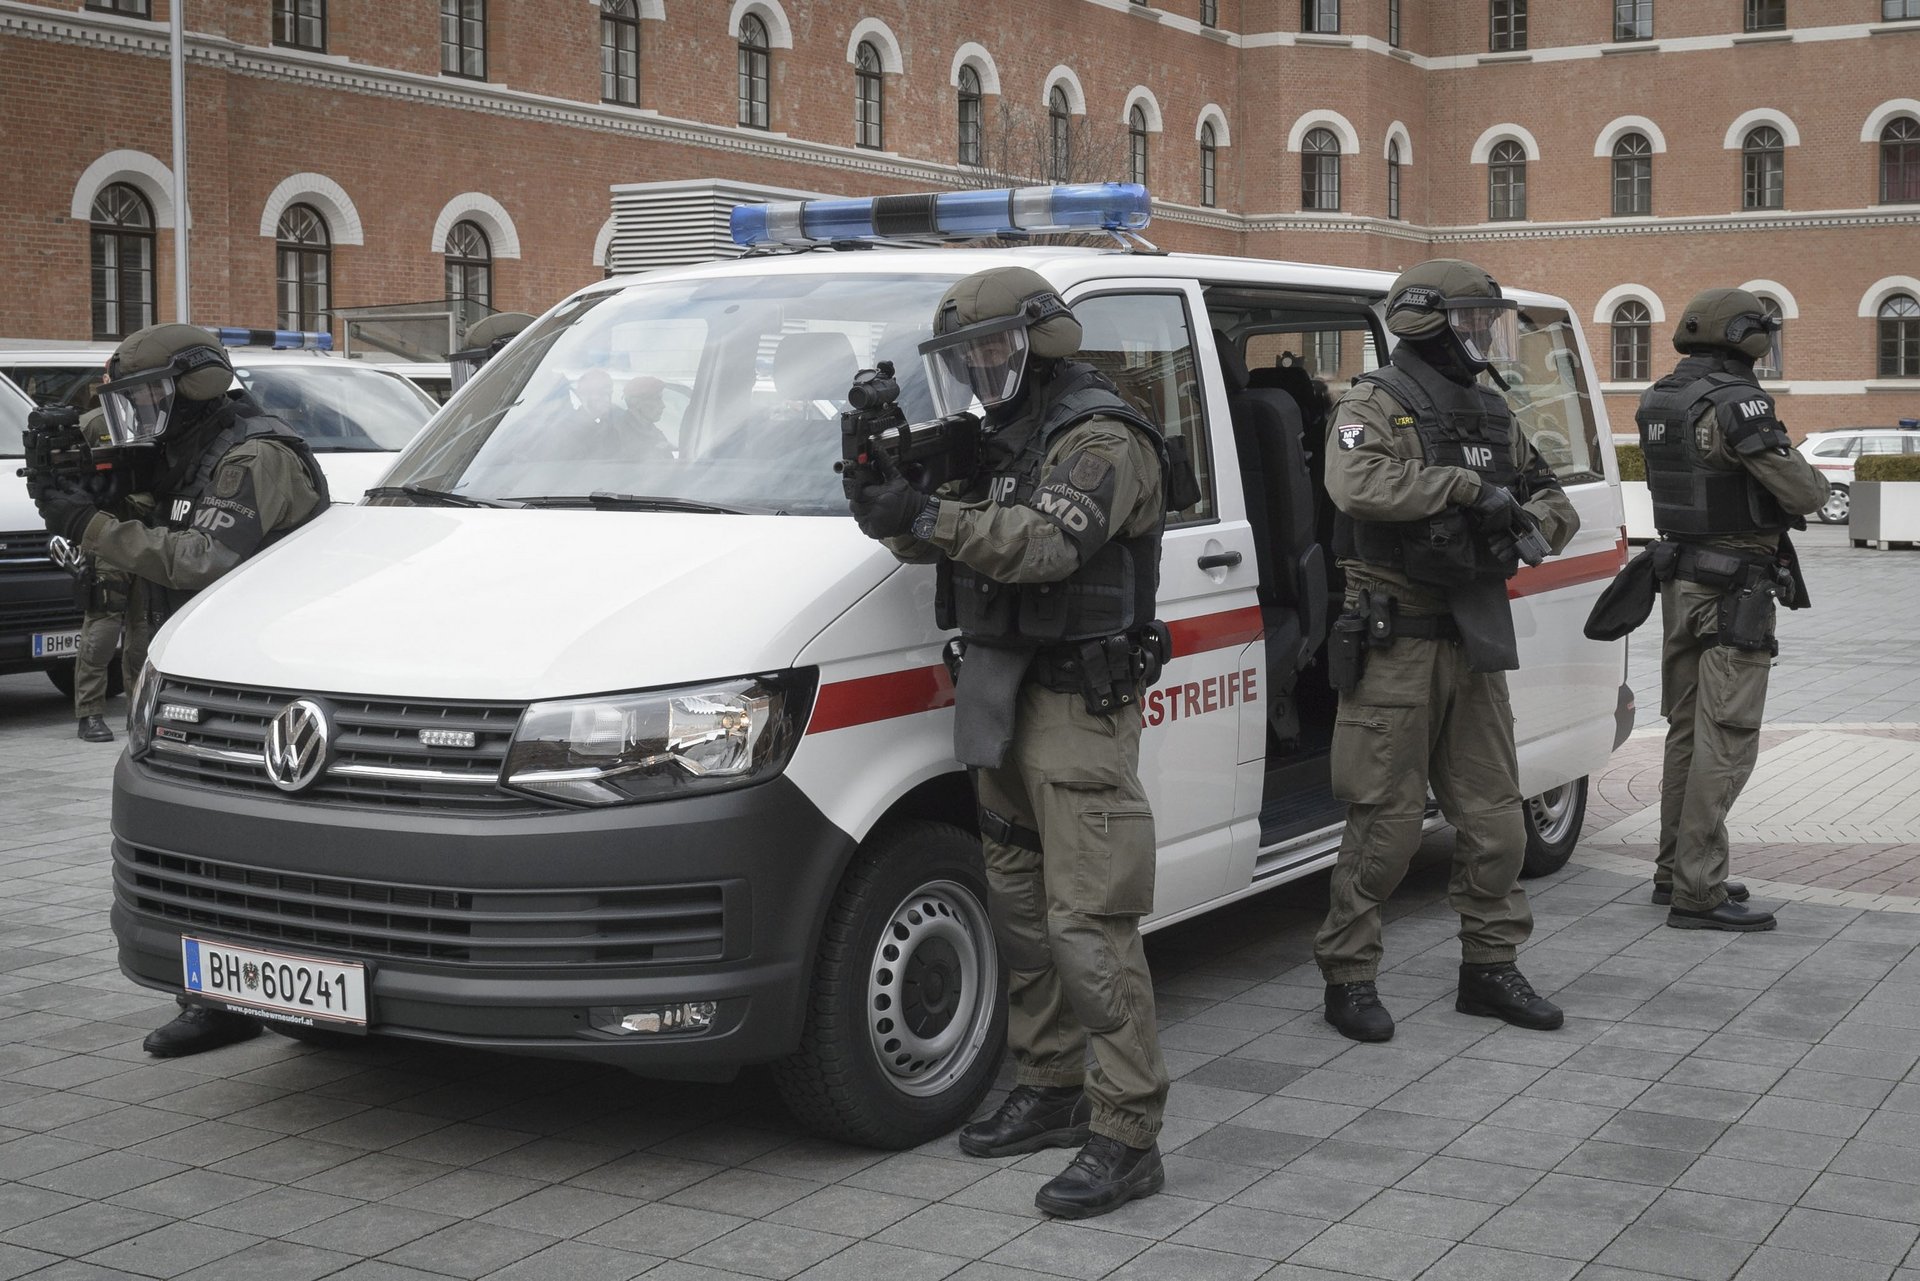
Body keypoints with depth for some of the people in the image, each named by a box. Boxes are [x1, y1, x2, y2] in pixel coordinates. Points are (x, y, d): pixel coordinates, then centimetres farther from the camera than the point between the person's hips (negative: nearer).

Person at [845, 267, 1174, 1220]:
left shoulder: (1101, 440, -12)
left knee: (1088, 925, -12)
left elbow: (1047, 544, -28)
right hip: (1004, 705, 10)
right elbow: (950, 532, 9)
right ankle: (1050, 1090, 27)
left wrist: (924, 515, -37)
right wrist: (887, 492, -12)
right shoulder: (998, 439, 17)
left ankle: (1126, 1135, -8)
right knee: (1020, 907, 15)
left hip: (1079, 710, -10)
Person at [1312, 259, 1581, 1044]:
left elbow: (1554, 501, 20)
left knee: (1494, 815, 10)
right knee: (1387, 819, -4)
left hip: (1474, 640, 7)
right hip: (1396, 641, -7)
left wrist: (1534, 522, -5)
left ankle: (1490, 966, 23)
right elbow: (1356, 484, -30)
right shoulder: (1376, 407, -9)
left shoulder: (1492, 415, 15)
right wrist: (1468, 487, -25)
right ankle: (1347, 975, 8)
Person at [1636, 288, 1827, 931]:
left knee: (1687, 730, 17)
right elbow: (1802, 493, -18)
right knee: (1725, 740, -6)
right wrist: (1810, 478, 4)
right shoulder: (1734, 402, -19)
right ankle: (1698, 893, -6)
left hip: (1680, 582, 9)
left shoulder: (1658, 400, 8)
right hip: (1734, 587, -9)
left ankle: (1675, 869, 26)